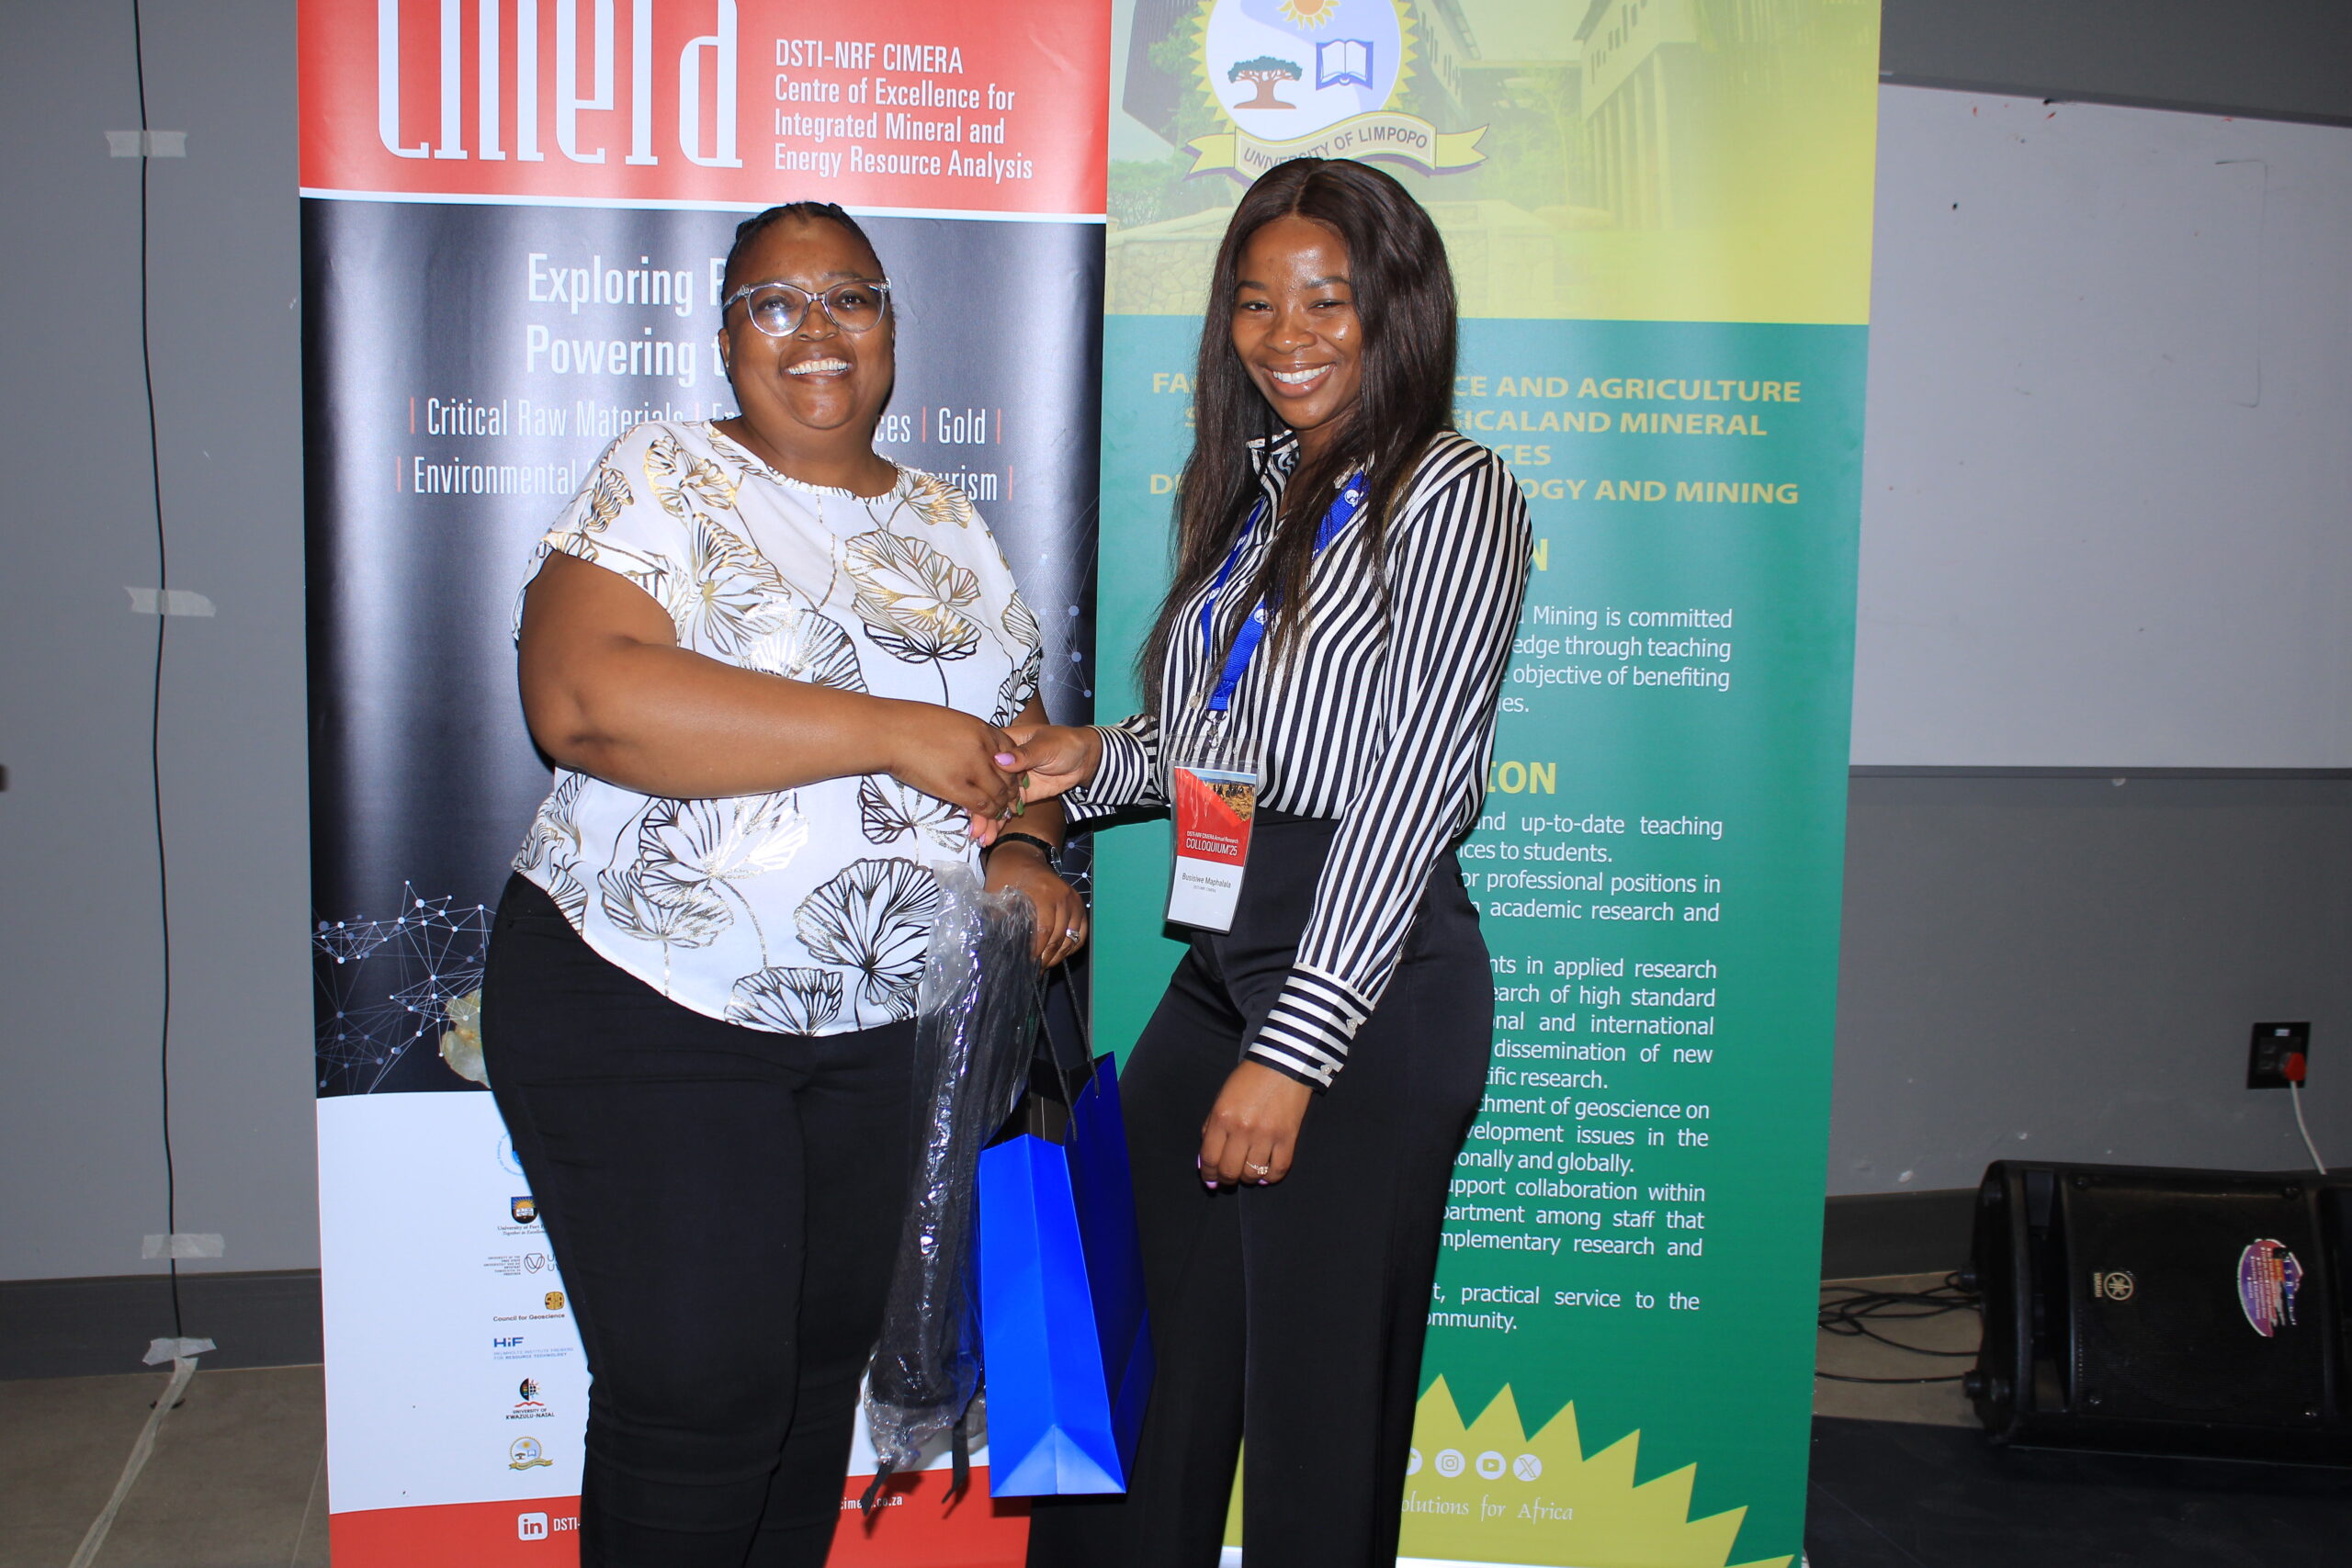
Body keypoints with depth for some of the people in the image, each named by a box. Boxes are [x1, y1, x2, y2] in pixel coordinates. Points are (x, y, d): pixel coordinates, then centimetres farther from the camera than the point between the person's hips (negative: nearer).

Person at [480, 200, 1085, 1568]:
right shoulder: (669, 480, -5)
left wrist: (1024, 850, -7)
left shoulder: (954, 528, 11)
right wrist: (889, 733, -23)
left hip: (889, 1025, 5)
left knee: (829, 1359, 14)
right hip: (648, 1006, -5)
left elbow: (1023, 736, 17)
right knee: (701, 1392, -3)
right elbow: (583, 698, -23)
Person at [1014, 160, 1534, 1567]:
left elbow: (1414, 785, -15)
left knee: (1317, 1403, 5)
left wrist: (1293, 1048, -18)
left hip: (1373, 978, -7)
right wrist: (1096, 762, 3)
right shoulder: (1252, 490, 15)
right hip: (1221, 959, 7)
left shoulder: (1451, 492, -8)